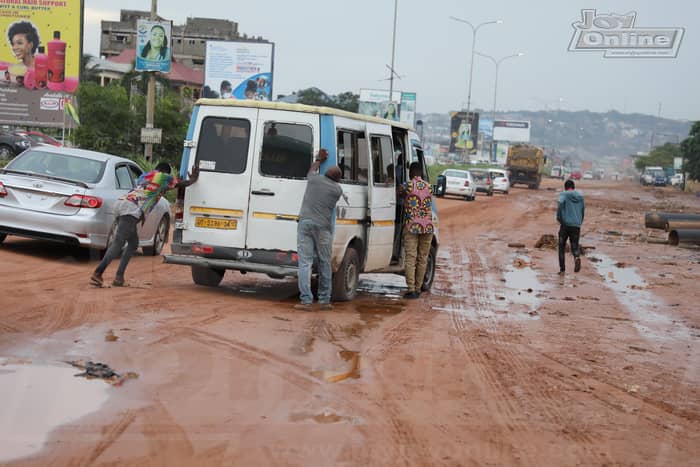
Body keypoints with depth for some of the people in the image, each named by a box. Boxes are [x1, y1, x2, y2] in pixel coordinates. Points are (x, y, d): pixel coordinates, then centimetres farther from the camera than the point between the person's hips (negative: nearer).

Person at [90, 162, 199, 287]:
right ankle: (97, 274, -28)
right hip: (131, 209, -8)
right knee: (118, 243, -16)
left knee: (133, 243, 17)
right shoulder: (163, 177, 14)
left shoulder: (144, 176, 33)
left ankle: (119, 276, 8)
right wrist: (193, 179, 36)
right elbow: (182, 183, 21)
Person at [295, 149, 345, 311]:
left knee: (305, 262, -2)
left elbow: (313, 168, 30)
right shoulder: (337, 189, 3)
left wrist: (320, 159, 49)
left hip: (305, 222, 1)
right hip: (323, 226, -1)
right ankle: (324, 301, 15)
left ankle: (306, 301, -8)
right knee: (325, 263, 10)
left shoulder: (314, 178, 8)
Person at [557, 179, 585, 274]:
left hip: (565, 224, -3)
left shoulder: (564, 194, 1)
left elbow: (560, 203, -20)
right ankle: (577, 257, -26)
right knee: (575, 246, 7)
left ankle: (562, 268, 9)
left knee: (561, 247, 11)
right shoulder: (580, 197, 14)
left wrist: (559, 217, -10)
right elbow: (583, 211, 18)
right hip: (576, 226, 3)